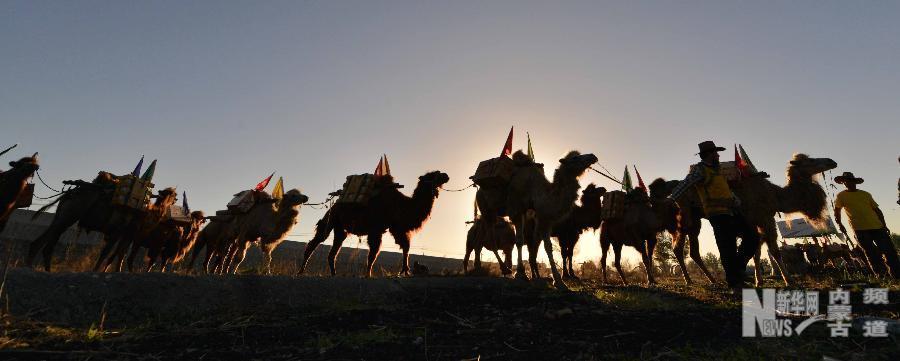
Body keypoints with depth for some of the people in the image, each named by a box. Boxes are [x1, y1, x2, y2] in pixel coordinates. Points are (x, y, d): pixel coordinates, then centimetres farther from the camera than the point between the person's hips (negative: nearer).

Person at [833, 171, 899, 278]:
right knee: (872, 255, -2)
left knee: (890, 251, 0)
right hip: (860, 229, -3)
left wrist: (884, 225, 10)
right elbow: (836, 211, 3)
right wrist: (840, 224, -8)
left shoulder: (866, 194, 15)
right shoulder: (841, 196, 6)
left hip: (877, 226, 3)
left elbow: (877, 209, 18)